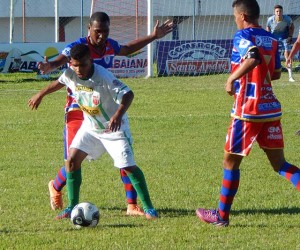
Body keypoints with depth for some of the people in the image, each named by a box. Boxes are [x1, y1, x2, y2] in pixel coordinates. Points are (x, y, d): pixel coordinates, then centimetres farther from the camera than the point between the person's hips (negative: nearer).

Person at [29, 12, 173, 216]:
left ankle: (132, 205, 2)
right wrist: (48, 67, -60)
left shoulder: (110, 46, 3)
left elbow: (127, 49, 27)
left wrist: (154, 36, 30)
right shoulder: (77, 48, -17)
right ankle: (56, 187, 29)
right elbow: (60, 61, -36)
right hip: (78, 112, -5)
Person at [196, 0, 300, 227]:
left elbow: (253, 58, -30)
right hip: (271, 108, 6)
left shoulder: (243, 36, -10)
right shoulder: (271, 39, 11)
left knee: (231, 161, 8)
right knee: (280, 164, 8)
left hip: (247, 109, -6)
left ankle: (222, 215, 15)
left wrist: (232, 79, -19)